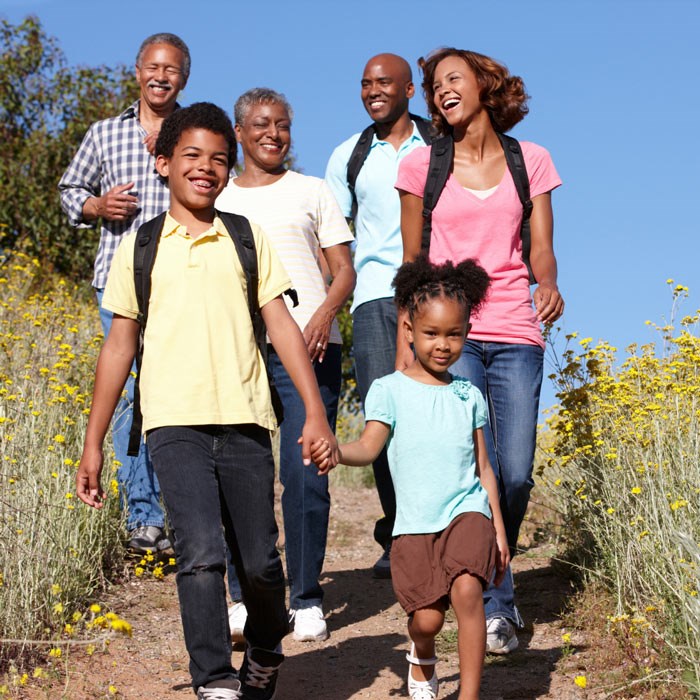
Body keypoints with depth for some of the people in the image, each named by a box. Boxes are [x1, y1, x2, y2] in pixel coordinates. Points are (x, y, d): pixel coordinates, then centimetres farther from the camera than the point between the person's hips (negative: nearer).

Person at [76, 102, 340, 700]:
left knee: (259, 562, 5)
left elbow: (282, 325, 7)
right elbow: (119, 345, 13)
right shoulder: (140, 247, 10)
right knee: (200, 555, -16)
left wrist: (316, 413, -2)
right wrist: (93, 443, 12)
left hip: (244, 420, 1)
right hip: (175, 422, -1)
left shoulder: (247, 240, 11)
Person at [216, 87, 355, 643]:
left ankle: (306, 600, 2)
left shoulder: (312, 192, 15)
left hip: (307, 345, -1)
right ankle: (244, 597, 4)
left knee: (305, 475, -8)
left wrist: (325, 312, -10)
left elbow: (345, 270, 11)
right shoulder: (216, 200, 20)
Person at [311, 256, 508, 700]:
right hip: (415, 522, -1)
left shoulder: (469, 396, 10)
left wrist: (498, 529, 12)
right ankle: (423, 662, 32)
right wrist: (335, 450, -34)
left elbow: (484, 468, 14)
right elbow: (369, 446, -12)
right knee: (427, 618, -7)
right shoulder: (390, 390, 1)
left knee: (467, 589, -24)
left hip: (467, 512, 1)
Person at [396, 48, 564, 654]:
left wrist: (549, 284, -17)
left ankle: (489, 579, 21)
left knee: (516, 474, -5)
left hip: (516, 334, 1)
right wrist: (405, 338, 5)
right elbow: (413, 261, 11)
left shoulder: (531, 161, 9)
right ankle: (497, 604, -2)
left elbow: (541, 248, 6)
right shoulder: (422, 166, 7)